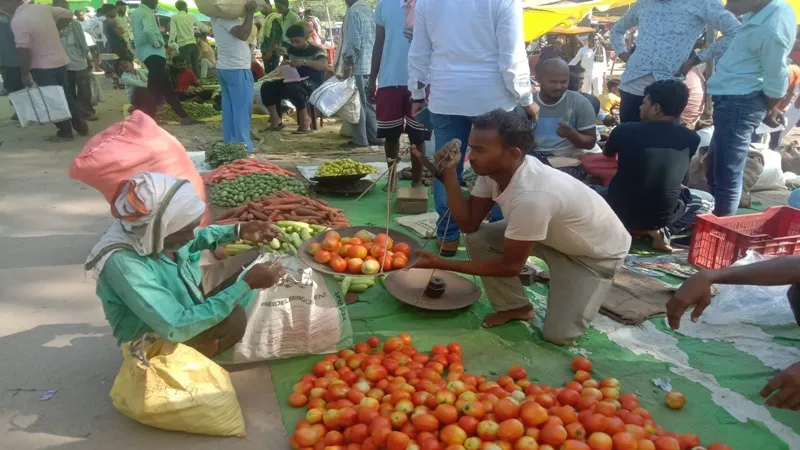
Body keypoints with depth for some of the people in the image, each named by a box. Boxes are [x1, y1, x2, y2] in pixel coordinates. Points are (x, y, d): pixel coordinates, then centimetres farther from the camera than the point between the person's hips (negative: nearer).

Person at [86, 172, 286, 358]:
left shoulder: (151, 232, -17)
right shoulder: (124, 263, -38)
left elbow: (195, 239, 8)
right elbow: (177, 328, -39)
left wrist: (238, 231, -9)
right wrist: (246, 284, -39)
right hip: (156, 336, -7)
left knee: (258, 258, 3)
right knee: (234, 318, -30)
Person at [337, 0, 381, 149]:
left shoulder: (354, 12, -10)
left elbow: (354, 42, -17)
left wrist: (348, 65, -13)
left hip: (358, 65, -8)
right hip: (371, 65, 8)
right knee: (370, 102, 12)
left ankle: (360, 139, 1)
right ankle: (375, 136, 14)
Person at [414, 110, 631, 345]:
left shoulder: (531, 196, -41)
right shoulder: (494, 168, -17)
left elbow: (511, 265, -30)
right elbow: (469, 223, -12)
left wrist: (441, 264, -29)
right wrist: (449, 172, -24)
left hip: (599, 251, -7)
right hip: (557, 235, 7)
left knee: (558, 334, -13)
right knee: (478, 239, -11)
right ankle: (516, 307, 10)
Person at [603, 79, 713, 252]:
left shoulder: (625, 130, -6)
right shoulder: (691, 139, -3)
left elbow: (607, 154, 18)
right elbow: (680, 180, 14)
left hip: (619, 211, 1)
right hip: (661, 217, -1)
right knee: (707, 200, 28)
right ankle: (662, 230, 4)